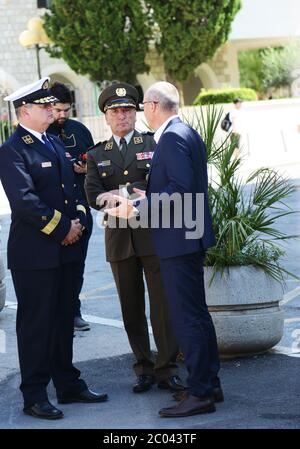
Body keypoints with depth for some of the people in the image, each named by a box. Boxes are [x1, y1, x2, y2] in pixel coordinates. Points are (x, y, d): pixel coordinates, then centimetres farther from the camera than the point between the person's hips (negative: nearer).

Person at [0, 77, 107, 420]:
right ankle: (34, 396, 9)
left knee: (63, 320, 15)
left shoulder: (54, 143, 15)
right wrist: (62, 228, -16)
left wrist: (79, 220, 0)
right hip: (34, 253, -8)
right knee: (35, 324, 0)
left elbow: (71, 188, 18)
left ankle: (68, 385, 25)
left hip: (65, 250, 8)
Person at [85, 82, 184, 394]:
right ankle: (144, 369, 15)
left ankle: (167, 370, 2)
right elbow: (93, 195, -2)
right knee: (132, 309, 7)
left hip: (153, 236, -2)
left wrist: (119, 194, -17)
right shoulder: (97, 155, 13)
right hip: (119, 239, 3)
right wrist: (130, 197, -19)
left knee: (162, 304, -3)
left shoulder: (153, 145, 7)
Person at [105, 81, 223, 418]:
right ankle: (210, 383, 25)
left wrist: (139, 209, -22)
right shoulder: (186, 133, 14)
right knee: (197, 313, 17)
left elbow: (181, 187, -25)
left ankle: (200, 393, -3)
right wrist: (149, 197, 20)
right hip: (190, 237, 11)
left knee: (186, 317, -7)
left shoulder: (172, 137, -17)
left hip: (178, 240, -11)